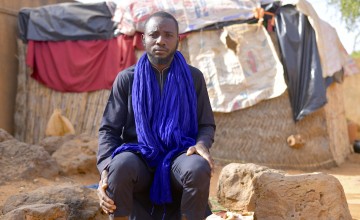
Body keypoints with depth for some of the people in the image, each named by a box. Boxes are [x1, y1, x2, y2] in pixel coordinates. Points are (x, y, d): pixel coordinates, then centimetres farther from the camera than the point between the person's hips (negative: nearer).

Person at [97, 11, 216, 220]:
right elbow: (109, 129, 1)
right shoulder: (126, 79, 3)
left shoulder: (194, 77, 5)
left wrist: (201, 145, -16)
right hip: (139, 156, 0)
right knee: (120, 167, -36)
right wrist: (105, 172, -17)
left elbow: (206, 125, 10)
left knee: (199, 169, -35)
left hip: (179, 156, 1)